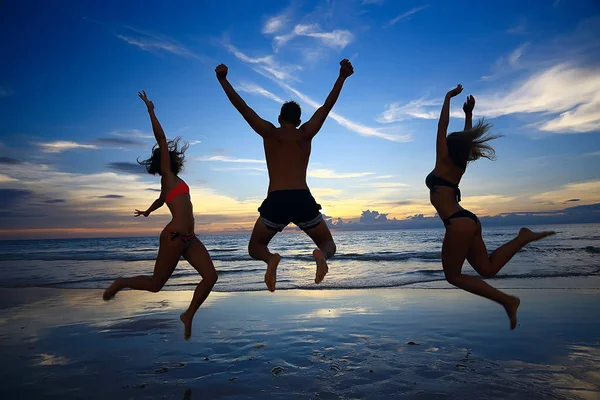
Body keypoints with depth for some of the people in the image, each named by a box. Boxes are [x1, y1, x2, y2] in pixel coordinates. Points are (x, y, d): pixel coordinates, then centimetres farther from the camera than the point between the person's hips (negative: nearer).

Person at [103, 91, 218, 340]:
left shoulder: (172, 181, 21)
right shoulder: (167, 176, 1)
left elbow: (160, 200, 43)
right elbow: (161, 138, -7)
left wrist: (147, 211, 61)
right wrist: (151, 111, -3)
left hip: (188, 238, 8)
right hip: (174, 237, -8)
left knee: (210, 276, -3)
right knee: (155, 284, 4)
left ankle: (188, 316, 13)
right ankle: (121, 283, 30)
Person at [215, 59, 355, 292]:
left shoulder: (269, 133, 9)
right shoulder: (306, 134, 11)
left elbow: (242, 107, 9)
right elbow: (327, 106, 12)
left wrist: (222, 80, 14)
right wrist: (342, 77, 7)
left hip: (275, 202, 0)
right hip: (303, 200, 1)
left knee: (255, 248, 21)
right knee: (329, 245, 20)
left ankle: (271, 258, -17)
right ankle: (320, 254, -21)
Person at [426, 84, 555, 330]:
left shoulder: (444, 161, -5)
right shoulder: (460, 165, 14)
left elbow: (443, 124, -3)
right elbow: (465, 138, 29)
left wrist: (448, 97, 4)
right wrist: (468, 113, 30)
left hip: (458, 224, -9)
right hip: (468, 221, 9)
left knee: (453, 276, 1)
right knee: (487, 268, 12)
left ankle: (506, 300, -3)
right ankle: (523, 238, 0)